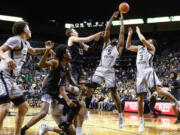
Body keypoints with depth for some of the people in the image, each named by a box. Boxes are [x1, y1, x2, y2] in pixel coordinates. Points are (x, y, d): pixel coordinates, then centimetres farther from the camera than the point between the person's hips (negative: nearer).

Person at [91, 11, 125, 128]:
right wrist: (112, 18, 16)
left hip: (110, 71, -3)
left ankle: (121, 116, 0)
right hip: (100, 69, 3)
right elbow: (107, 30, 17)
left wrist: (122, 20, 19)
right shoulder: (106, 44, 22)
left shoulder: (118, 47, 15)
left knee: (114, 92, -6)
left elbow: (122, 33, 13)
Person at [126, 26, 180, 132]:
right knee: (140, 99, 0)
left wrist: (138, 31, 7)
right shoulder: (139, 48, 26)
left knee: (159, 90, -26)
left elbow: (143, 39, -10)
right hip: (140, 74, 5)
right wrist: (130, 35, 22)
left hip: (148, 71, -5)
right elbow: (128, 47, 28)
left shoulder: (151, 47, 7)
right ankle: (141, 121, 8)